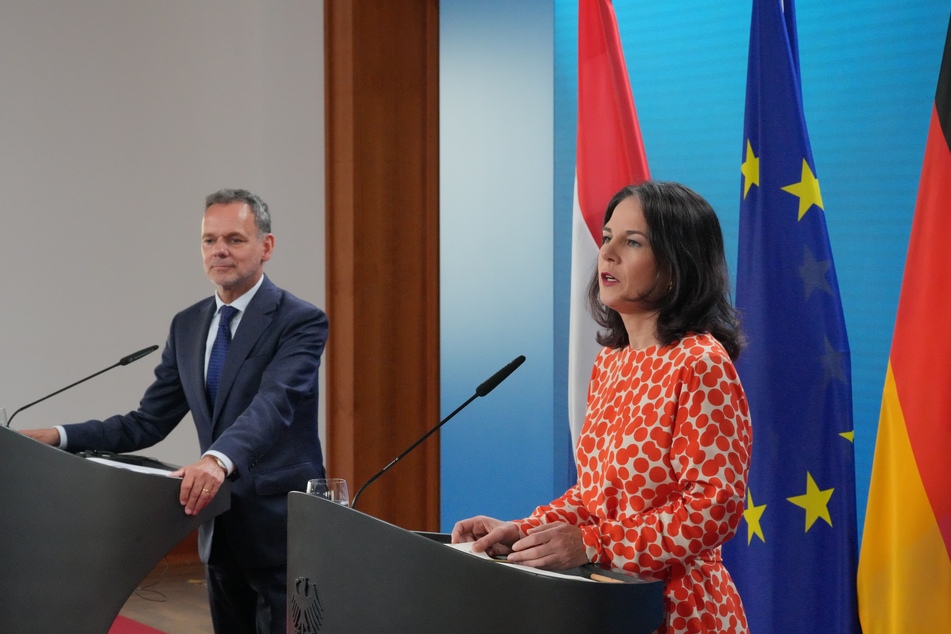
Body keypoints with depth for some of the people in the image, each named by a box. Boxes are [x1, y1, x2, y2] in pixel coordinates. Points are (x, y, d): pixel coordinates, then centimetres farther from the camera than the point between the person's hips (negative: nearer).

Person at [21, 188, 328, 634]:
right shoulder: (188, 326, 11)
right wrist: (60, 437, -2)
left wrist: (219, 459, -45)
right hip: (221, 530, 6)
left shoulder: (301, 322, -10)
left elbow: (272, 405, -27)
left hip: (282, 529, -6)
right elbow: (149, 422, 11)